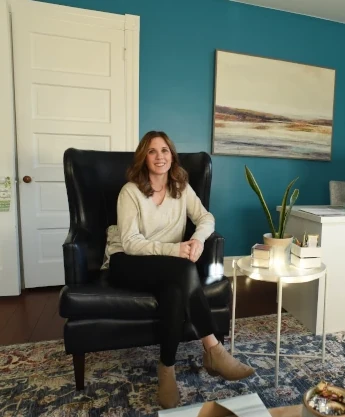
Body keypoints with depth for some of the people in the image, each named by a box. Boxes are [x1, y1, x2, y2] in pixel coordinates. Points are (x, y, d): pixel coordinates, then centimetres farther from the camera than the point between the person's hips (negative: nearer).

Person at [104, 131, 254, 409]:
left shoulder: (181, 187, 5)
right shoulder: (130, 191, -10)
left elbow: (206, 218, 1)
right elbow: (130, 242, -17)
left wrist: (198, 238, -23)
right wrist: (173, 250, -31)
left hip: (168, 268, 4)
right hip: (128, 263, -4)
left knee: (176, 291, -33)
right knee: (186, 269, -32)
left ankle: (167, 369, -16)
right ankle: (213, 350, -21)